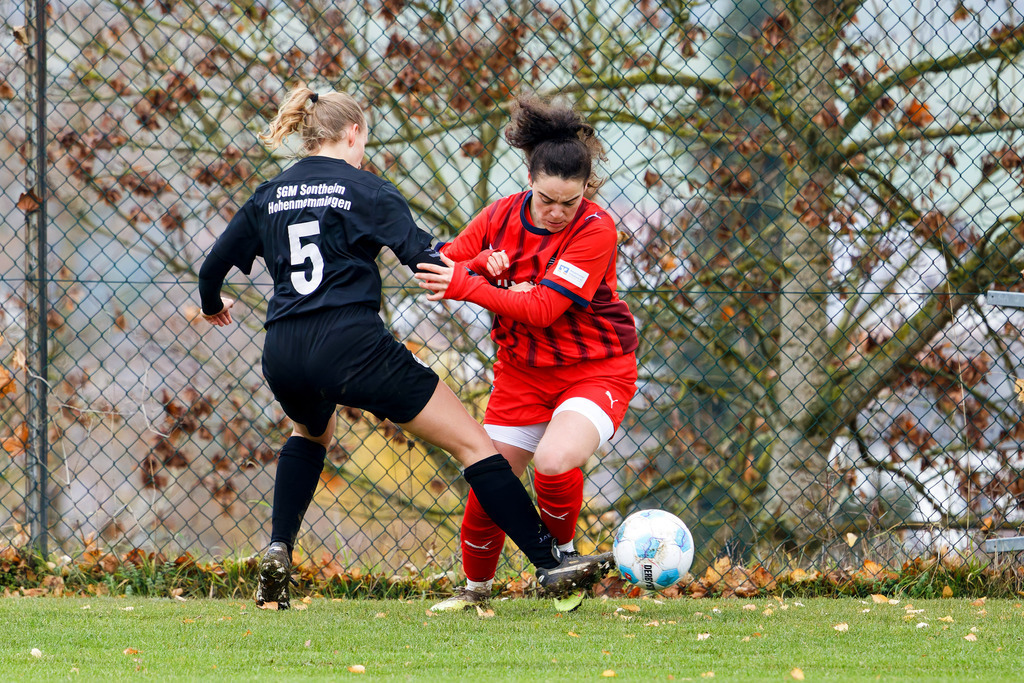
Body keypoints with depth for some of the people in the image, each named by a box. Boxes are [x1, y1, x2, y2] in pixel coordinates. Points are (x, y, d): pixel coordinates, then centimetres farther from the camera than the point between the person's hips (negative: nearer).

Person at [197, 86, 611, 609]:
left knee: (311, 432, 40)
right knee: (472, 444, 1)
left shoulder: (270, 195, 16)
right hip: (352, 345, -5)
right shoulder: (365, 189, 2)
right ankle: (549, 562, -6)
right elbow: (422, 258, -10)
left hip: (283, 356, 5)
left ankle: (278, 551, 22)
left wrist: (212, 305, 42)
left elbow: (214, 266, 22)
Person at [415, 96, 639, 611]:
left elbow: (543, 308, -28)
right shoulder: (502, 216, -5)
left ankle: (562, 555, -1)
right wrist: (481, 263, -23)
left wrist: (466, 286, -32)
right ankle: (476, 586, 27)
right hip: (522, 371, 5)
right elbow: (440, 267, -2)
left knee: (554, 461, -31)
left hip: (596, 370, -5)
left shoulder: (594, 230, -21)